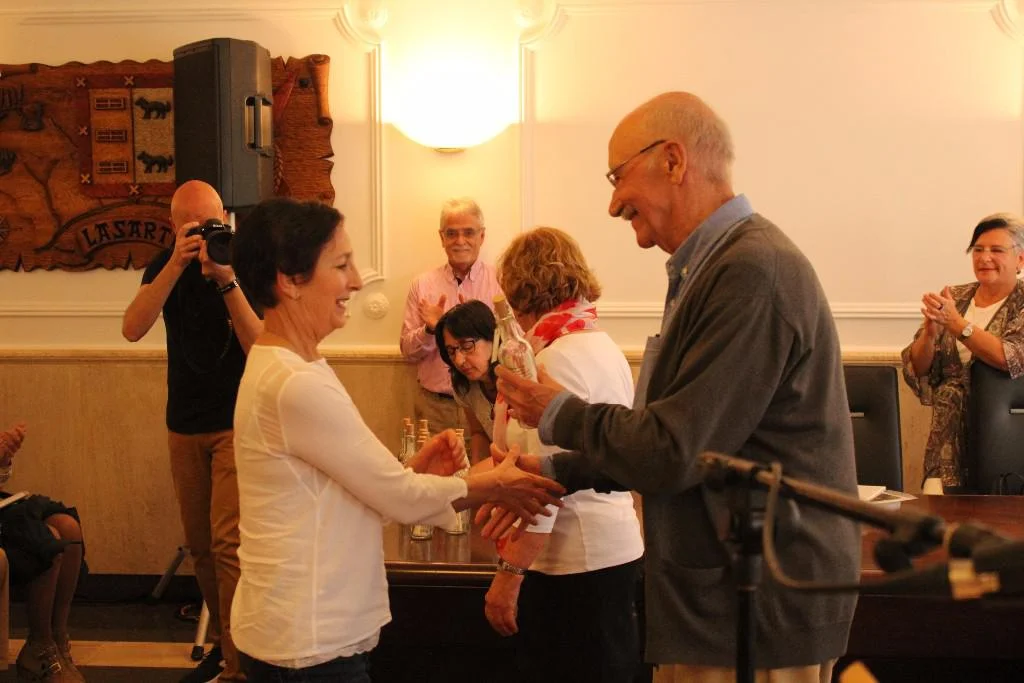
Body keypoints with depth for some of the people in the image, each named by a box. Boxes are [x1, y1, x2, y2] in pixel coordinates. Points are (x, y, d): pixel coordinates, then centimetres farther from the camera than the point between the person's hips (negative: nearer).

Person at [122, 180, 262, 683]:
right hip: (184, 424, 4)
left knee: (227, 541, -14)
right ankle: (221, 641, 29)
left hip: (236, 423, -4)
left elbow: (257, 345, -21)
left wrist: (226, 280, -30)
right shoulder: (165, 267, 0)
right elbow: (133, 329, -17)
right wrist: (176, 265, -26)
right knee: (200, 546, 12)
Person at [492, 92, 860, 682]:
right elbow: (673, 434, 16)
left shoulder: (751, 273, -21)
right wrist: (557, 472, 10)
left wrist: (561, 414, -6)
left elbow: (672, 452, -22)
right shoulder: (719, 264, 10)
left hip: (760, 615, -9)